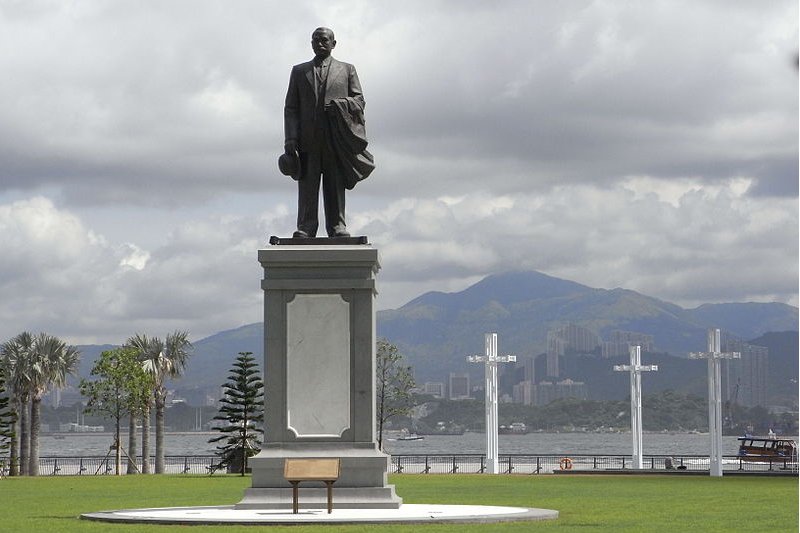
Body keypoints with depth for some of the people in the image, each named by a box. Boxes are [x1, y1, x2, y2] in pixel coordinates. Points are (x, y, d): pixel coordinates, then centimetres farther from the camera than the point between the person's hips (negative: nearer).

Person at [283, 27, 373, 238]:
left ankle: (337, 229, -1)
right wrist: (291, 139, -3)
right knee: (307, 189, -4)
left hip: (337, 140, -1)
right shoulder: (299, 71, 18)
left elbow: (359, 100, 10)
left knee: (335, 188, -2)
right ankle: (305, 230, -6)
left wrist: (339, 105, -12)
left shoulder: (347, 70, 17)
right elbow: (291, 108, 11)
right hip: (307, 140, 1)